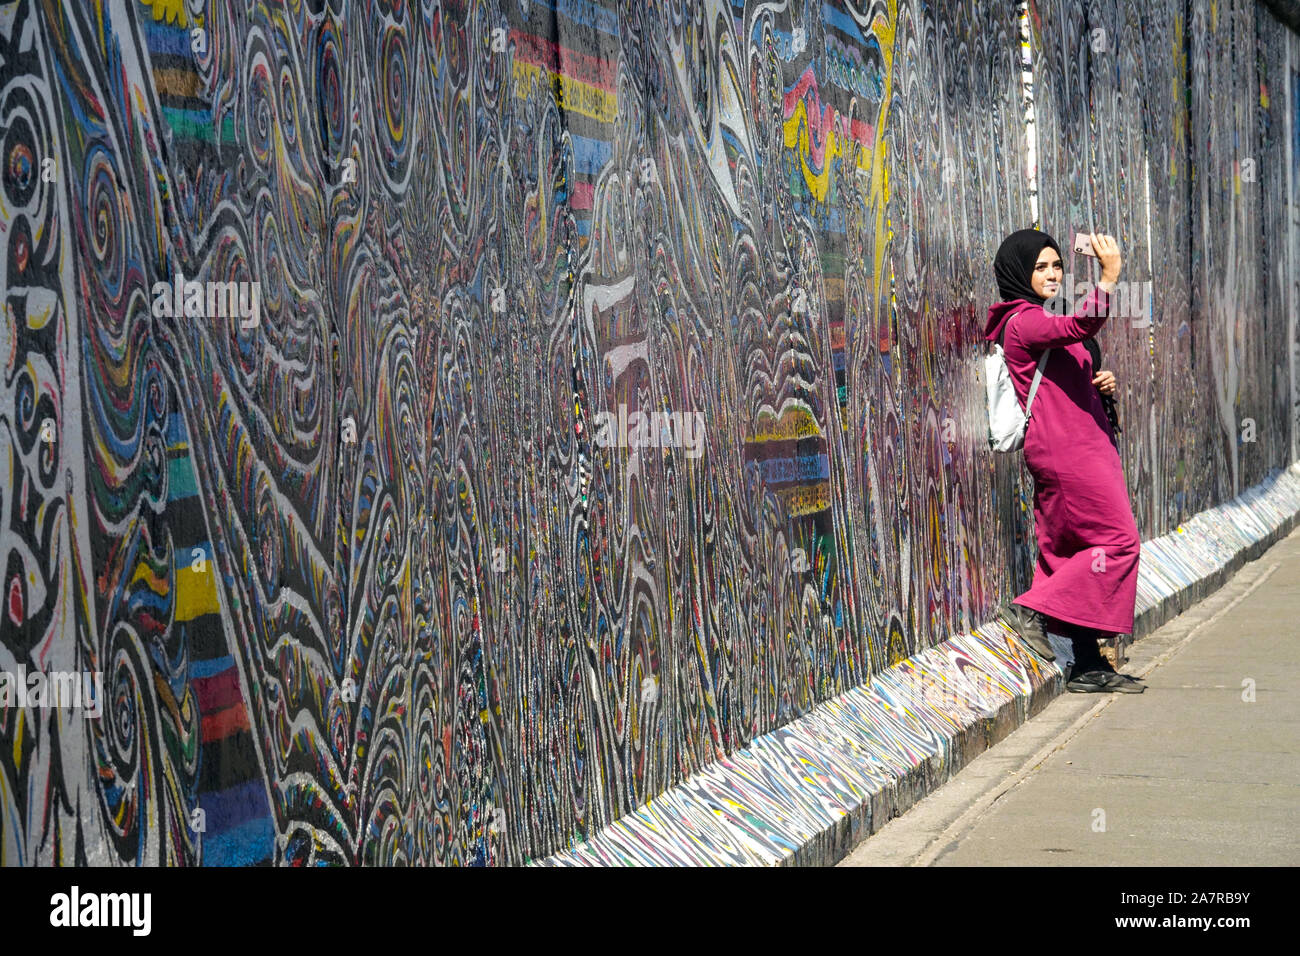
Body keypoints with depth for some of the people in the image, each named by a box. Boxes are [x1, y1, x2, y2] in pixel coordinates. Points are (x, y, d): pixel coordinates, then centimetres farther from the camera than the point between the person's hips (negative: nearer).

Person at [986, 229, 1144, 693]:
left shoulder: (1042, 321, 22)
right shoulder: (1022, 321, -10)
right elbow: (1082, 326, -30)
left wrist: (1100, 382, 10)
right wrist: (1110, 276, -36)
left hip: (1082, 445, 10)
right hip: (1066, 449, -10)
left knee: (1069, 550, 7)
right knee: (1117, 541, -10)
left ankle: (1083, 665, 8)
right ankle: (1033, 610, -6)